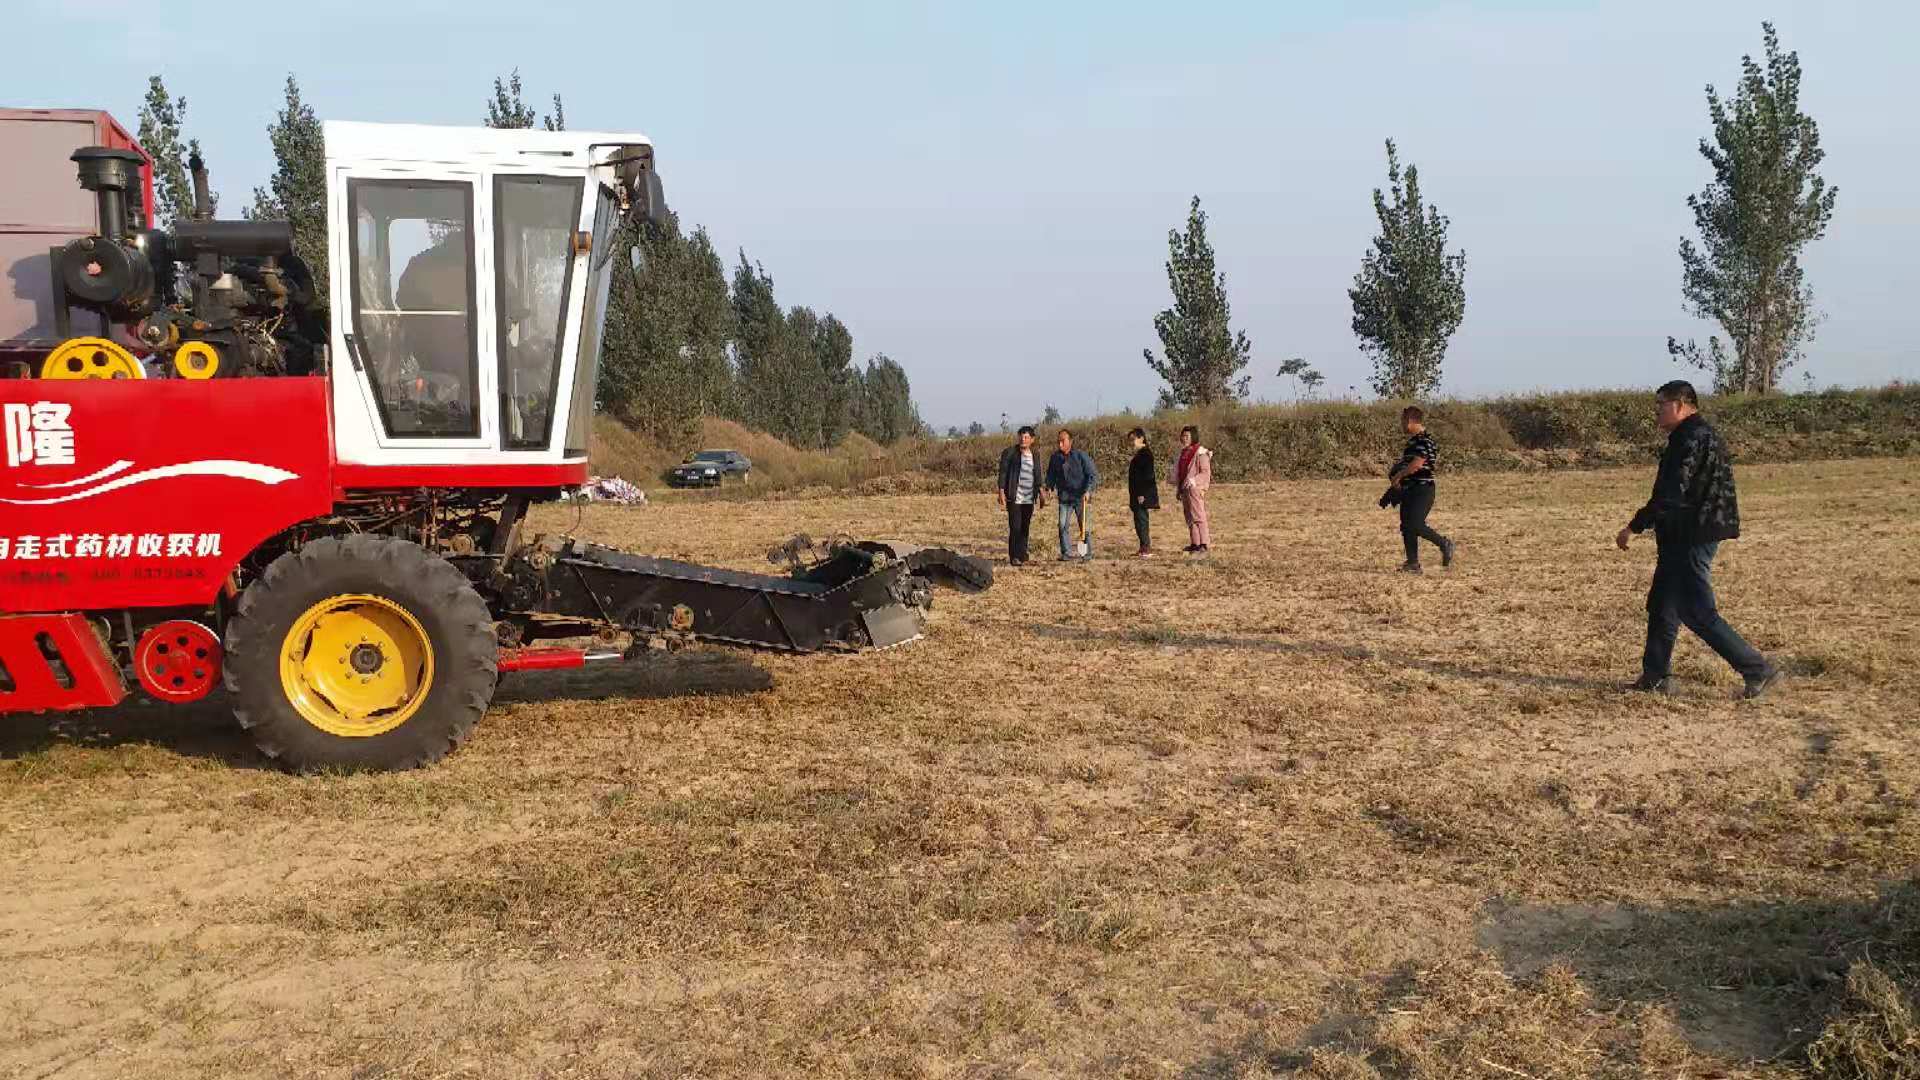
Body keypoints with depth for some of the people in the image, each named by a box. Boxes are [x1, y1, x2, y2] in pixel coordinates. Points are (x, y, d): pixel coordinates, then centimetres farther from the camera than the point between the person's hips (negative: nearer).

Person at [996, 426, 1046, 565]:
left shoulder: (1035, 455, 12)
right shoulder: (1009, 453, -4)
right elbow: (1003, 473, -5)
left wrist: (1041, 492, 18)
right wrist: (1001, 492, -13)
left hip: (1029, 499, 5)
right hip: (1014, 498, -5)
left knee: (1025, 528, 8)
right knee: (1015, 528, -8)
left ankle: (1022, 556, 15)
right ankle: (1014, 557, -2)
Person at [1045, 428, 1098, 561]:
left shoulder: (1081, 455, -8)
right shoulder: (1055, 457, 4)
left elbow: (1093, 474, -7)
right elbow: (1051, 474, 18)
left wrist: (1088, 490, -17)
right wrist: (1049, 487, 1)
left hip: (1080, 497, -3)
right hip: (1064, 497, 3)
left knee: (1084, 526, 1)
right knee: (1063, 525, -5)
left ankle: (1088, 552, 12)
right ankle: (1066, 553, 3)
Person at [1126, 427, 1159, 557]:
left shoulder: (1146, 454, -13)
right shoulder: (1138, 454, 17)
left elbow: (1148, 475, -19)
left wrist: (1142, 494, -22)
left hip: (1143, 494, -10)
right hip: (1137, 494, 10)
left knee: (1141, 520, -11)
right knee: (1139, 521, 12)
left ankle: (1147, 550, -9)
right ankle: (1144, 548, 18)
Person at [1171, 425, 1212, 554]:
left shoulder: (1201, 453, -9)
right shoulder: (1184, 452, 16)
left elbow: (1206, 472, -14)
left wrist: (1193, 480, -27)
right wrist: (1178, 489, 19)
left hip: (1196, 489, -9)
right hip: (1185, 489, 9)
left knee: (1198, 516, -11)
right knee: (1189, 517, 11)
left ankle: (1204, 545, -12)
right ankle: (1195, 543, 18)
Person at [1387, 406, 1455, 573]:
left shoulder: (1425, 440, -14)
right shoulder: (1412, 440, 16)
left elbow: (1416, 464, -23)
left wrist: (1398, 476, -11)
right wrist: (1395, 471, 11)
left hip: (1422, 489, -10)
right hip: (1408, 489, 10)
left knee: (1416, 525, -18)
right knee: (1406, 527, 6)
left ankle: (1444, 544, 1)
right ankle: (1413, 563, 10)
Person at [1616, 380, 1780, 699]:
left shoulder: (1694, 438, -18)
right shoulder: (1691, 436, 16)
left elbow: (1671, 495, -24)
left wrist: (1634, 527, -20)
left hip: (1693, 538, -11)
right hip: (1684, 538, 11)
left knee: (1699, 612, -8)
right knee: (1661, 604, 15)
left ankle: (1758, 670, -3)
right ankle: (1656, 676, 21)